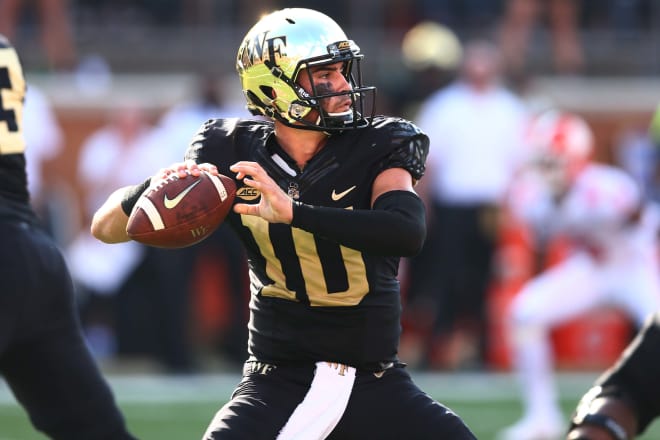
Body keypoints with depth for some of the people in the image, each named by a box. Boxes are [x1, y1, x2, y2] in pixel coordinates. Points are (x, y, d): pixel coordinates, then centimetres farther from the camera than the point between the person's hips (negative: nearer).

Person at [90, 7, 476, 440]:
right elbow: (107, 227, 1)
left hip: (375, 386, 1)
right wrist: (156, 187, -22)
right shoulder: (235, 155, -4)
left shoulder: (377, 148, -7)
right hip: (278, 384, 0)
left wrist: (294, 212, -39)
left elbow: (408, 232, -29)